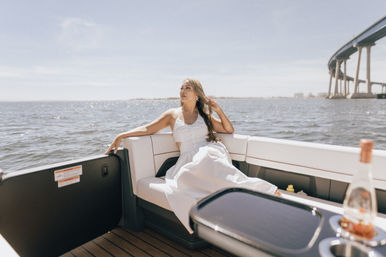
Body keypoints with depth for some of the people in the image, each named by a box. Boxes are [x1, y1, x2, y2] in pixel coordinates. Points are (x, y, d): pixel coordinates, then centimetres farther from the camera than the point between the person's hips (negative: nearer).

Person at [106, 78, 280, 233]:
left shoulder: (204, 115, 19)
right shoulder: (172, 115, 18)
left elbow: (229, 130, 22)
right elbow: (147, 129, 15)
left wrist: (219, 111, 10)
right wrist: (121, 136, 5)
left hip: (210, 152, -1)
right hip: (188, 161, 1)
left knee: (205, 160, -39)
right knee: (180, 183, -34)